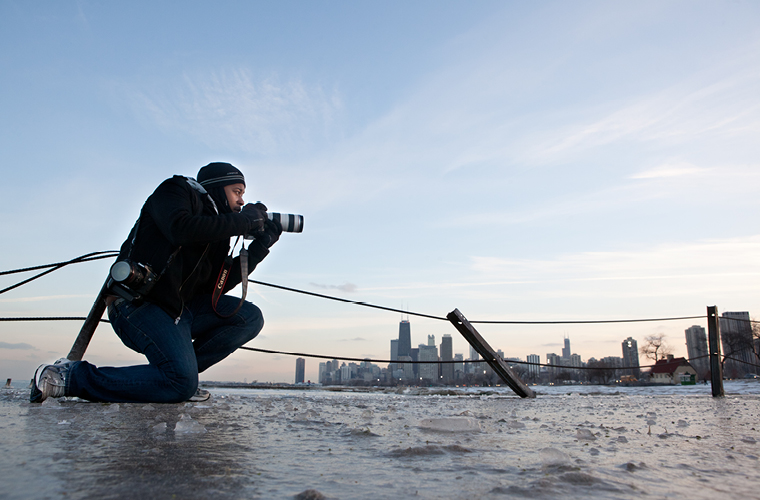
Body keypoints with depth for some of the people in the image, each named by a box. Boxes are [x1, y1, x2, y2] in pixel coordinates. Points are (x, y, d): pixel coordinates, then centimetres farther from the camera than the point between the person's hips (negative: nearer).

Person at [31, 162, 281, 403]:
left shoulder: (218, 230, 19)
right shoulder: (177, 191, 0)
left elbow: (215, 287, 9)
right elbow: (180, 230, -24)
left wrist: (259, 246, 5)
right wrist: (242, 220, -15)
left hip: (179, 308, 9)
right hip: (138, 304, -8)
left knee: (249, 317, 0)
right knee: (181, 384, -25)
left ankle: (182, 366, -3)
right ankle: (70, 377, -13)